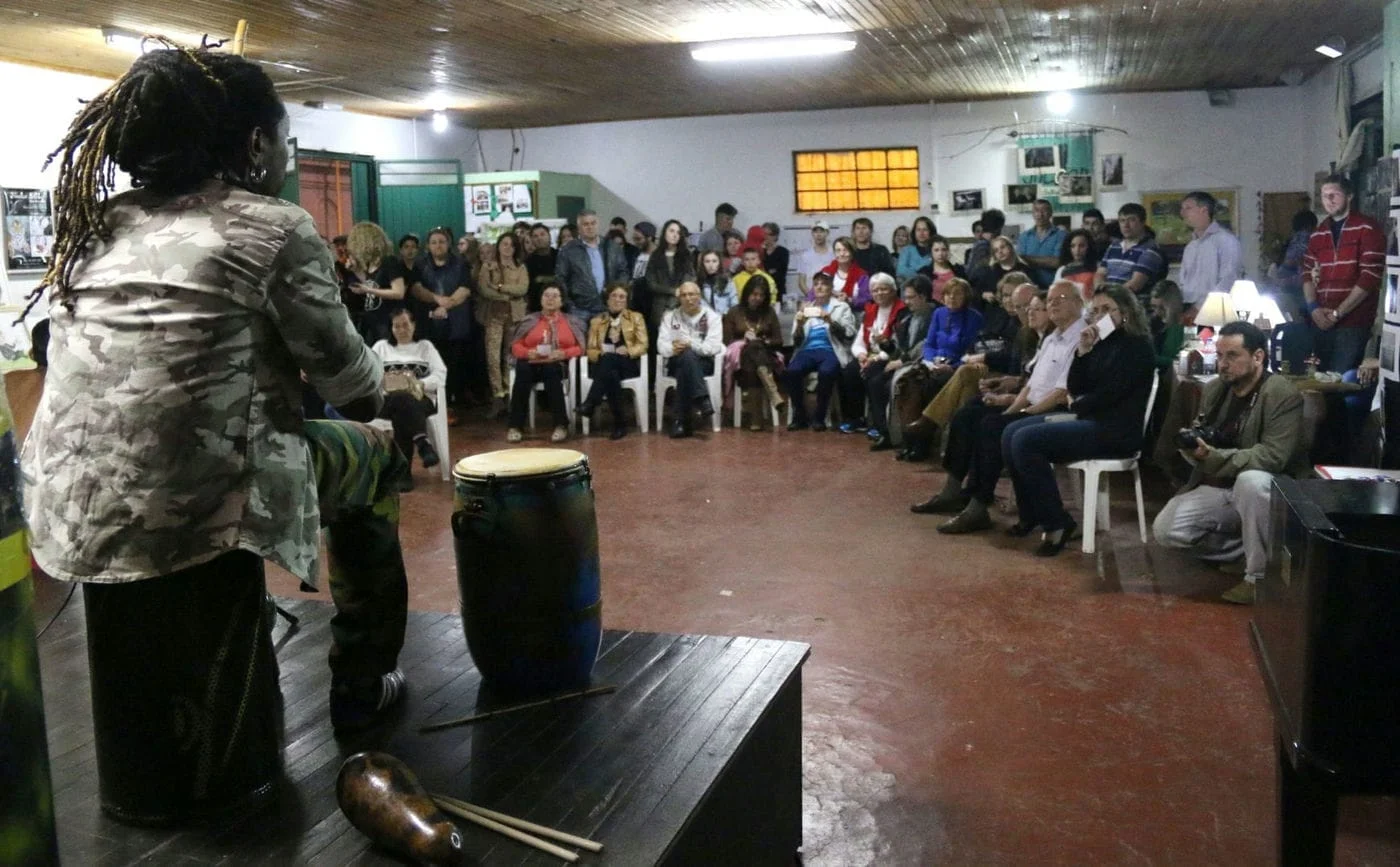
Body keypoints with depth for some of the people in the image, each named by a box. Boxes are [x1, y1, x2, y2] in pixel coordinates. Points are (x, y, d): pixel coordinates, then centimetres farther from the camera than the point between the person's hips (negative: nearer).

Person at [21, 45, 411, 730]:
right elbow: (345, 377, -2)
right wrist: (385, 387, 22)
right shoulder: (275, 228, -7)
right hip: (196, 514, -7)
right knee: (373, 453, 21)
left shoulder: (95, 227, 11)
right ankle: (361, 684, 28)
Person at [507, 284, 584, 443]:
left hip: (558, 364, -1)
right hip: (532, 363, 1)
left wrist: (563, 353, -12)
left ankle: (561, 425, -36)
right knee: (523, 370, -34)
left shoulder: (571, 322, 15)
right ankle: (515, 426, -34)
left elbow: (580, 347, 6)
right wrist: (528, 352, -11)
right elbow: (516, 346, 11)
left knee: (551, 370, -38)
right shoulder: (529, 320, 17)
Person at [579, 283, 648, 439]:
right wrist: (601, 354, -14)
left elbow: (643, 345, 3)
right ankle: (619, 423, -36)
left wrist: (627, 351, -17)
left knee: (609, 359, -38)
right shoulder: (597, 320, 18)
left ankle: (590, 404, -45)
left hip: (628, 364, -2)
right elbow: (591, 350, 9)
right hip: (604, 365, 2)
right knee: (611, 375, -38)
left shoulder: (636, 317, 15)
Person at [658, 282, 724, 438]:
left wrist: (689, 344, -22)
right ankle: (702, 400, -43)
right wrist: (673, 349, -23)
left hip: (704, 363, -1)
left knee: (684, 372, -35)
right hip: (676, 362, 1)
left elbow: (714, 347, -10)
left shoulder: (712, 317, 4)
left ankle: (682, 420, -34)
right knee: (687, 355, -35)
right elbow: (661, 345, 0)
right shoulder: (670, 316, 12)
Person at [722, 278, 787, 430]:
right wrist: (745, 340, -9)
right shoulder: (734, 312, 13)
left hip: (766, 355, 1)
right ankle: (774, 394, -58)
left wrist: (765, 342, -8)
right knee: (754, 347, -39)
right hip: (741, 355, -1)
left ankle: (755, 416, -53)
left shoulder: (769, 312, 17)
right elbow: (727, 341, 7)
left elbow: (778, 341, 12)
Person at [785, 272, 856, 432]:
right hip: (807, 350, 3)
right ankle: (799, 417, -15)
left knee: (826, 372, -37)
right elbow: (796, 341, 17)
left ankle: (820, 418, -21)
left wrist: (830, 320, -13)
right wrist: (800, 324, -3)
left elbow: (849, 333, 0)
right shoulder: (805, 308, 23)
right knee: (791, 371, -30)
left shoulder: (841, 307, 15)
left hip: (830, 350, -2)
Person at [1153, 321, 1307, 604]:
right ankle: (1247, 545, 8)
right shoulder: (1214, 389, 4)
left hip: (1266, 491, -6)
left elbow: (1273, 456, -28)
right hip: (1218, 487, 6)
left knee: (1250, 480, -40)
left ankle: (1259, 576, -22)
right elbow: (1202, 437, 14)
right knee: (1165, 530, -12)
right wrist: (1191, 443, -11)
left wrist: (1214, 457, -38)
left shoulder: (1283, 396, -17)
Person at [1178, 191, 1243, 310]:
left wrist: (1200, 305, -16)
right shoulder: (1190, 246, 20)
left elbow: (1228, 282, -12)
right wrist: (1182, 305, 2)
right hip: (1189, 310, 6)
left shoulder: (1226, 240, -3)